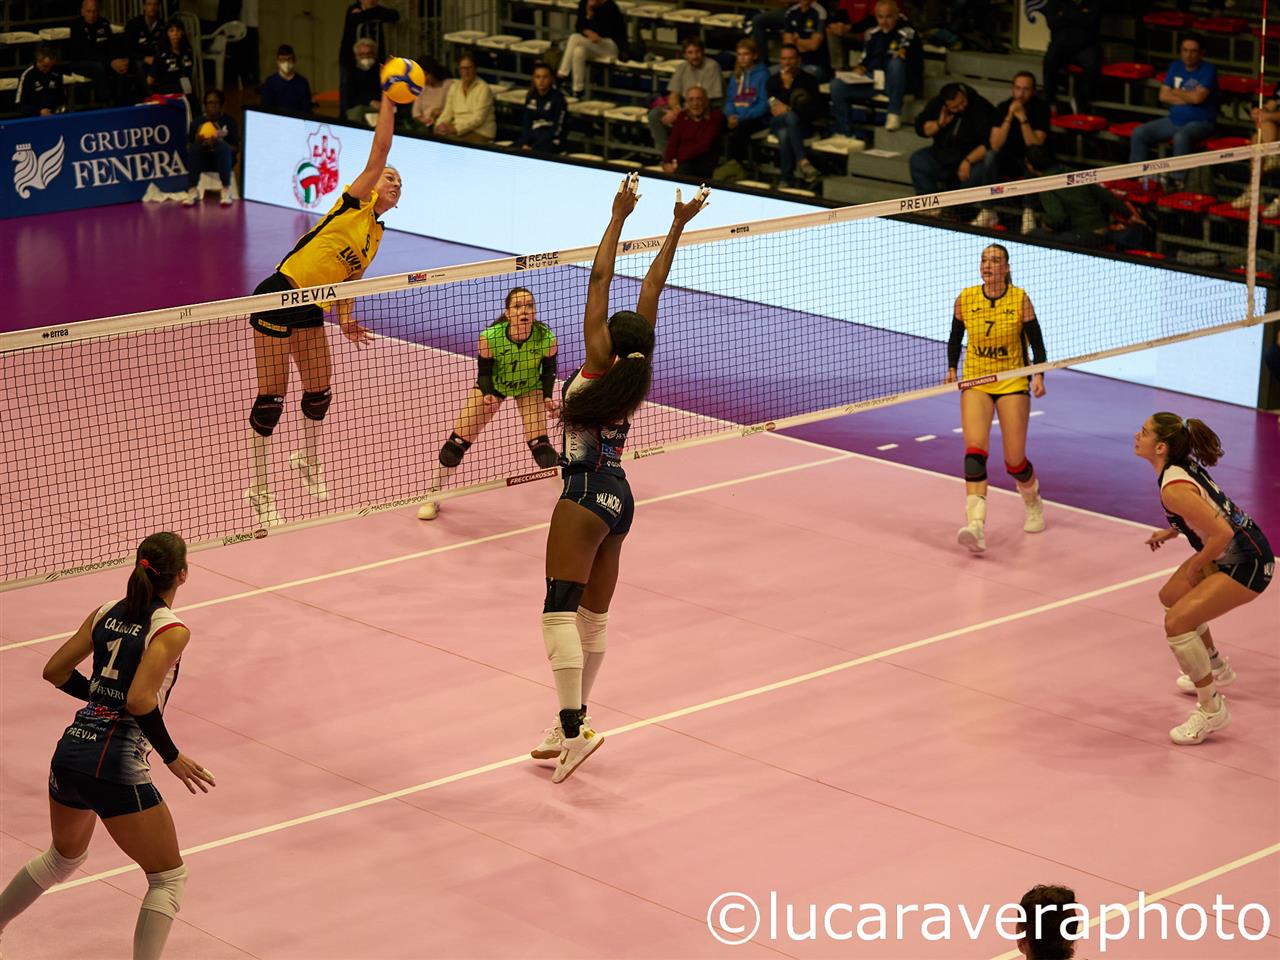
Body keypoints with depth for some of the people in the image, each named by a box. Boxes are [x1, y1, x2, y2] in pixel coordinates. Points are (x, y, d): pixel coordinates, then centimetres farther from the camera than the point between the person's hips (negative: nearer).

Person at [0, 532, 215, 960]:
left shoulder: (107, 614, 9)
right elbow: (140, 701, -23)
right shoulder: (171, 630, -12)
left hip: (69, 752, 8)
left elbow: (55, 671, 13)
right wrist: (173, 757, -12)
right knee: (169, 877, 7)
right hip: (115, 766, -8)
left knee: (64, 858, 33)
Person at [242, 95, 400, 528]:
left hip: (310, 311, 8)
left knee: (319, 391, 14)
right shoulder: (356, 202, -5)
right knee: (272, 397, -4)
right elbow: (379, 151, -15)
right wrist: (388, 103, -18)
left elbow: (348, 278, 15)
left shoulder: (376, 235, 16)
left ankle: (308, 461, 42)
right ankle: (258, 490, 5)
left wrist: (346, 318, -1)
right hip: (278, 296, -8)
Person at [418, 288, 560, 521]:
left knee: (538, 441, -17)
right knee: (459, 440, -1)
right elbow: (484, 371, -18)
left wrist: (548, 397, -23)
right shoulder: (490, 337, -35)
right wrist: (488, 395, -35)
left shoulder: (546, 338, -32)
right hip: (493, 385, 0)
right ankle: (433, 495, 19)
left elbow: (548, 369, -11)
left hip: (529, 387, 0)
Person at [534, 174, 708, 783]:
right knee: (593, 616, 14)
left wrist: (619, 217, -6)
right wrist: (677, 228, 15)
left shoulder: (600, 365, -11)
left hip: (586, 493, -9)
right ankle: (573, 725, 22)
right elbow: (653, 285, 12)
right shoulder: (638, 373, 4)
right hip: (618, 496, 9)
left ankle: (573, 727, -24)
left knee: (561, 611, -14)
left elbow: (599, 280, -10)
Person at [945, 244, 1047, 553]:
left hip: (1012, 382, -1)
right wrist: (952, 369, -2)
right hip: (975, 381, 1)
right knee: (975, 449, -21)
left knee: (1015, 460, 0)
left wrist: (1039, 376, -16)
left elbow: (1036, 342, -2)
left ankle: (1033, 504, 36)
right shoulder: (965, 299, -2)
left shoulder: (1019, 298, -7)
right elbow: (955, 338, 12)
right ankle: (976, 526, -32)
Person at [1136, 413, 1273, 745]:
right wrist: (1171, 532, 12)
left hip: (1246, 564, -11)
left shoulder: (1173, 489, -28)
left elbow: (1222, 533, -31)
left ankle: (1212, 709, -5)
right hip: (1231, 552, 11)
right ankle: (1217, 670, 47)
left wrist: (1195, 566, -16)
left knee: (1177, 622, -18)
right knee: (1171, 597, 26)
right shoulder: (1184, 463, 1)